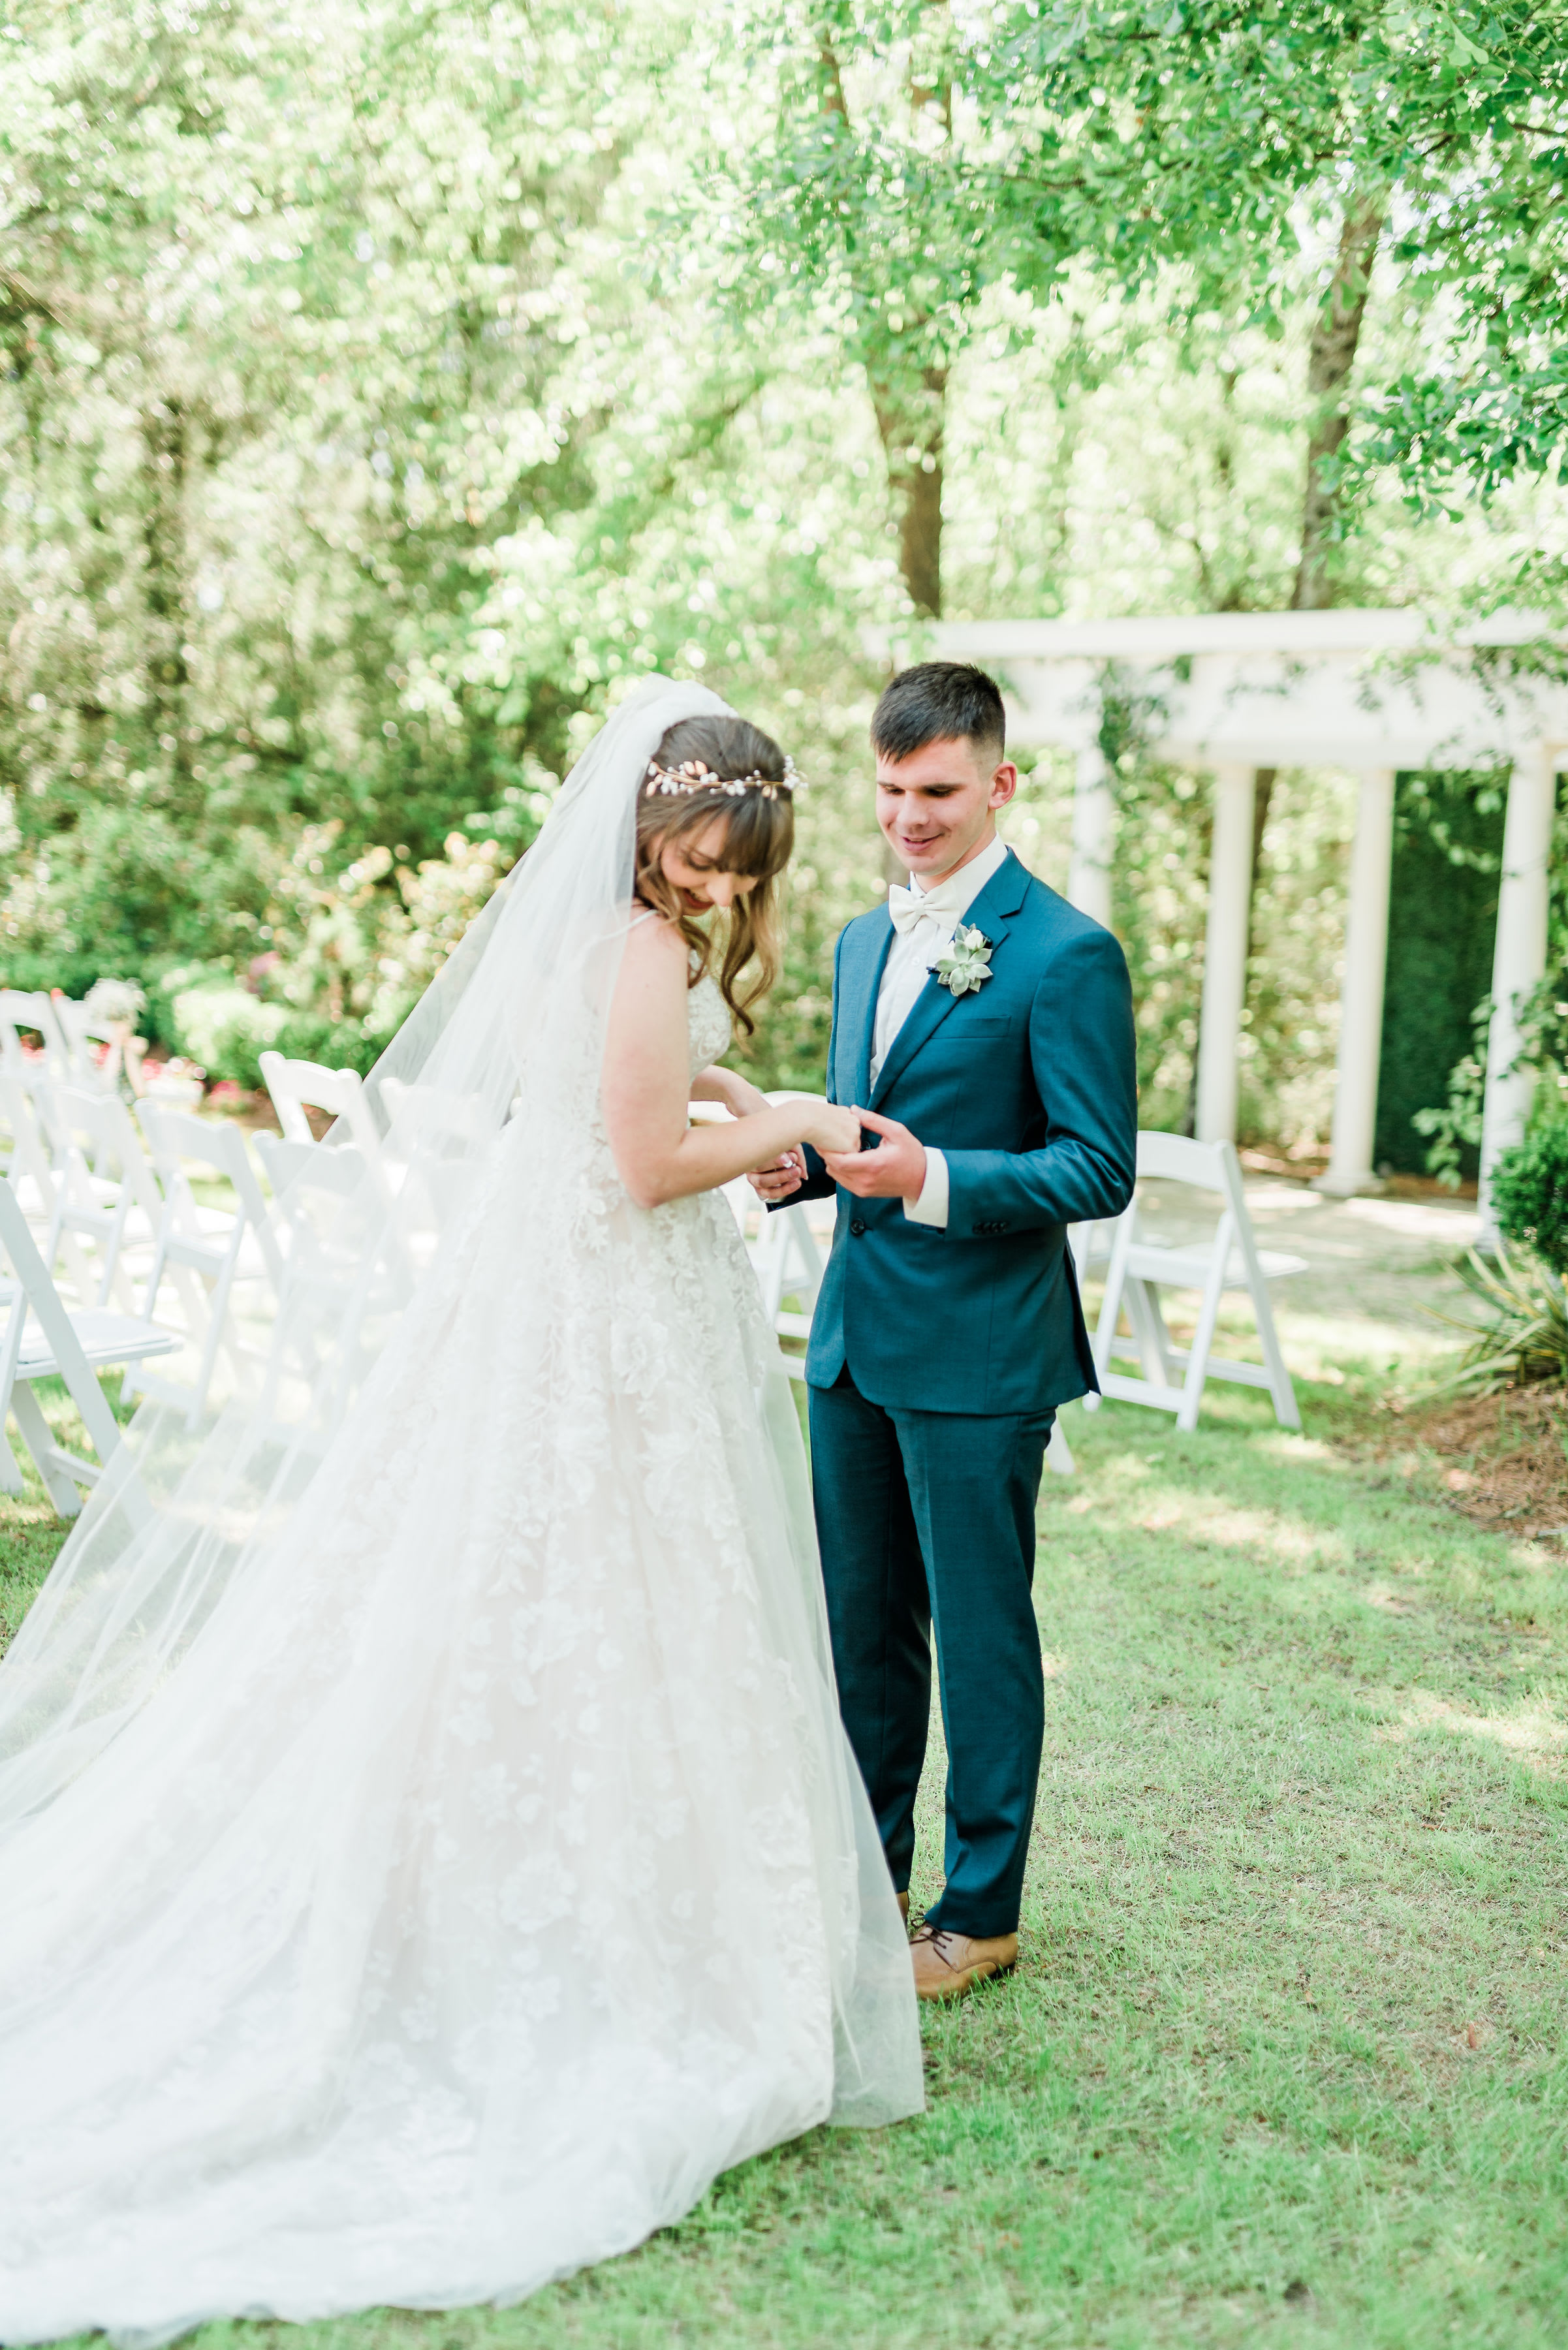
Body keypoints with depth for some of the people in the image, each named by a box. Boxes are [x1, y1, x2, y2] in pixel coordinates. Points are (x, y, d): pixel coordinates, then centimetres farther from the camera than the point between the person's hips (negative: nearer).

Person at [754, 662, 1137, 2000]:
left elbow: (1102, 1171, -15)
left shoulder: (1066, 955, -12)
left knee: (979, 1632, 6)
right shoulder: (865, 943, 13)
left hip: (978, 1351, -7)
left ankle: (982, 1913, 22)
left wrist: (932, 1177, -26)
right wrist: (803, 1158, -1)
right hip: (854, 1337, 7)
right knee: (861, 1623, 17)